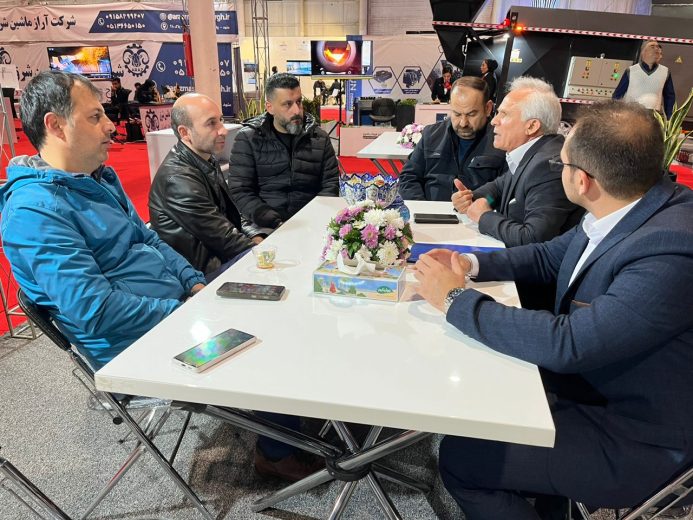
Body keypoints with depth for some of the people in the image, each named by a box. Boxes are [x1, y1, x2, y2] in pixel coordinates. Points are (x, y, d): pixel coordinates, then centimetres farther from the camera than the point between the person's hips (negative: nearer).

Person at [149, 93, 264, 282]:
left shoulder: (208, 160, 6)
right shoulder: (178, 178, -22)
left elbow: (231, 214, 12)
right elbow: (224, 239, -20)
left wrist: (256, 238, -3)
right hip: (203, 272, -9)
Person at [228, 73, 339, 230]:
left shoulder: (319, 137, 9)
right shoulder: (247, 139, 1)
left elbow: (330, 183, 7)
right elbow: (240, 191, -5)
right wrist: (275, 223, -17)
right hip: (265, 227, -2)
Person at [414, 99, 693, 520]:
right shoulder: (630, 208, -6)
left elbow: (566, 344, -34)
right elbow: (549, 256, 7)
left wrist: (456, 300, -24)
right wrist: (471, 265, -7)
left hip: (630, 438, -7)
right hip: (589, 381, 8)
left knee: (461, 456, -9)